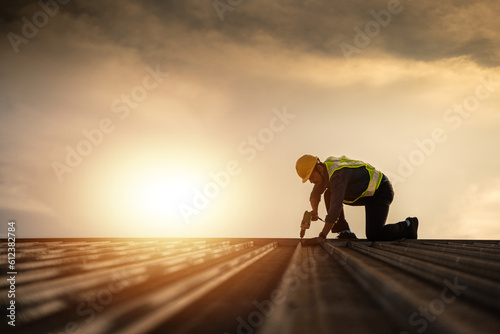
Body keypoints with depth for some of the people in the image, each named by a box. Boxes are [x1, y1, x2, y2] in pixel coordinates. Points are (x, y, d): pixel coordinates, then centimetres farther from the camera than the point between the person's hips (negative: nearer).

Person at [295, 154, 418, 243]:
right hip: (367, 193, 9)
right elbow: (315, 193, 6)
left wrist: (322, 236, -35)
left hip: (380, 191, -9)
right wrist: (314, 211, -16)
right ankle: (345, 233, 1)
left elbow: (335, 206, -37)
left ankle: (408, 226, 8)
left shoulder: (338, 174, -33)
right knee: (329, 195, 0)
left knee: (373, 236, -16)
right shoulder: (325, 167, -4)